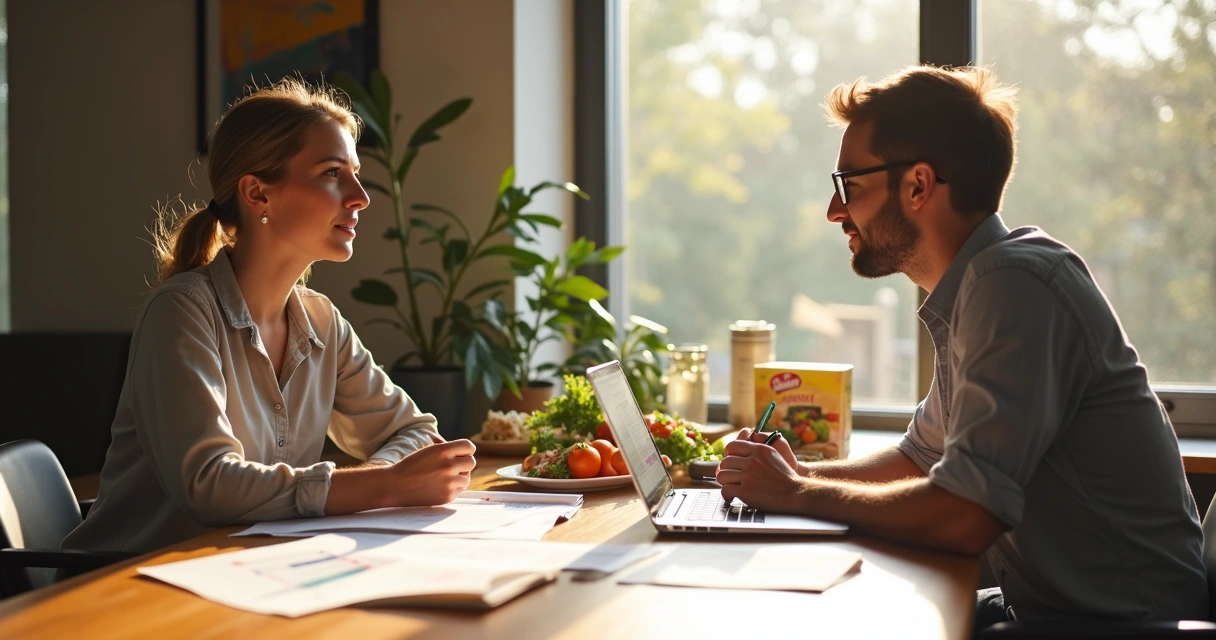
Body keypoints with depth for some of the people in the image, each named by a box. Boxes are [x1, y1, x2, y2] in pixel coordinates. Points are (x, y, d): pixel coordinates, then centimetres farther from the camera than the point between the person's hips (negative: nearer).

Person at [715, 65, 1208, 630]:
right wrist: (804, 477, 6)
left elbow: (963, 516, -26)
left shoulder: (1015, 285, -20)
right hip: (1050, 607, 8)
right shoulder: (971, 293, 10)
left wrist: (799, 495, -12)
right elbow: (922, 456, 24)